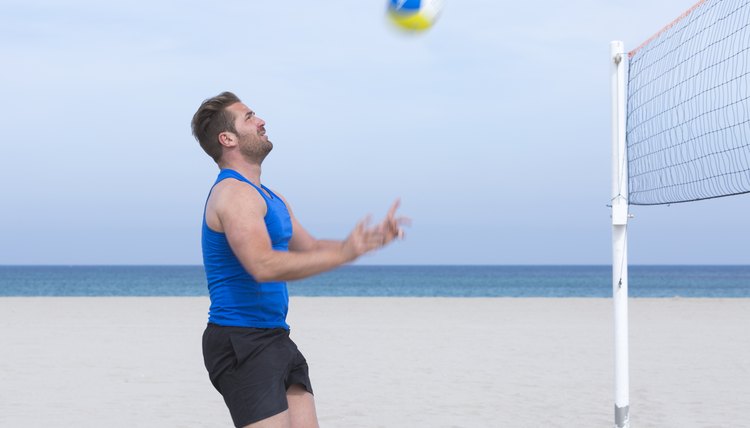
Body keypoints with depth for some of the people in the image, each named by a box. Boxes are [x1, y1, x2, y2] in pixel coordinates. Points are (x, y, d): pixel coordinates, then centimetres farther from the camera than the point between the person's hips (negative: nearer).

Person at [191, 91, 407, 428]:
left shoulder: (268, 197, 19)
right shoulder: (234, 193, -15)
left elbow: (311, 249, 27)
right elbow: (263, 265, -29)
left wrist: (373, 238, 15)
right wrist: (344, 254, -28)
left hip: (275, 338, 10)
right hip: (241, 343, -10)